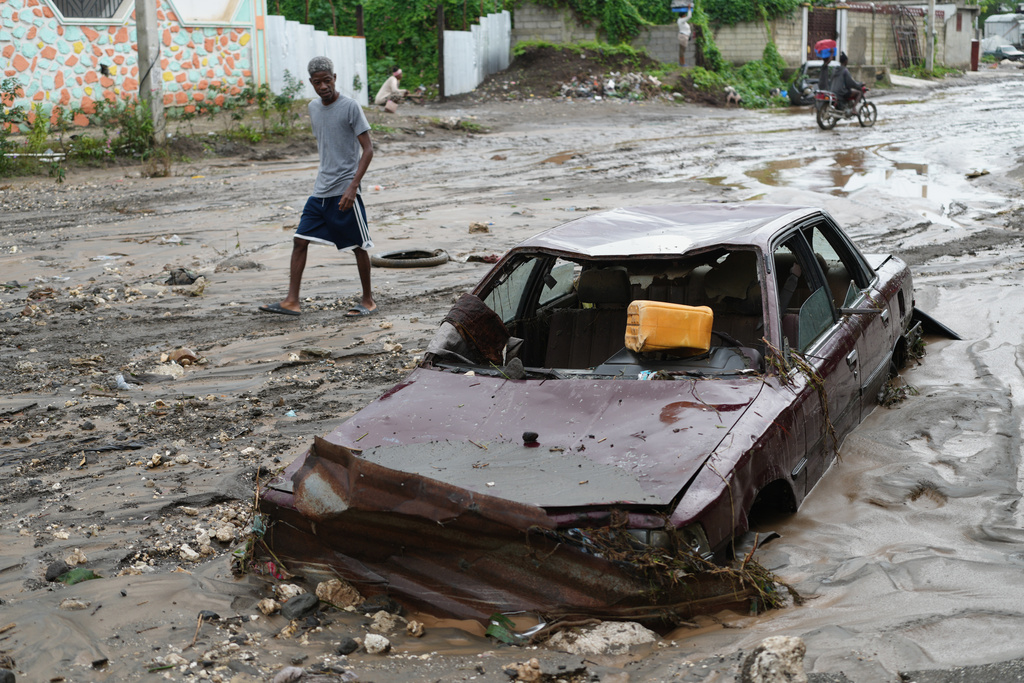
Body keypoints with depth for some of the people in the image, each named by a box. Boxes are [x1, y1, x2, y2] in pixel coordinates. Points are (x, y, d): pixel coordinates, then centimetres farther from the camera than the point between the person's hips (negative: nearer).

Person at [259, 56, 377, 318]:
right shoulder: (313, 108, 10)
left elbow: (368, 149, -12)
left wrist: (353, 186, -20)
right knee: (300, 240, 1)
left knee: (358, 245, 2)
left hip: (345, 190, -6)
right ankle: (292, 301, 3)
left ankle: (368, 300, 16)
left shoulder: (350, 107, -10)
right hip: (320, 190, 7)